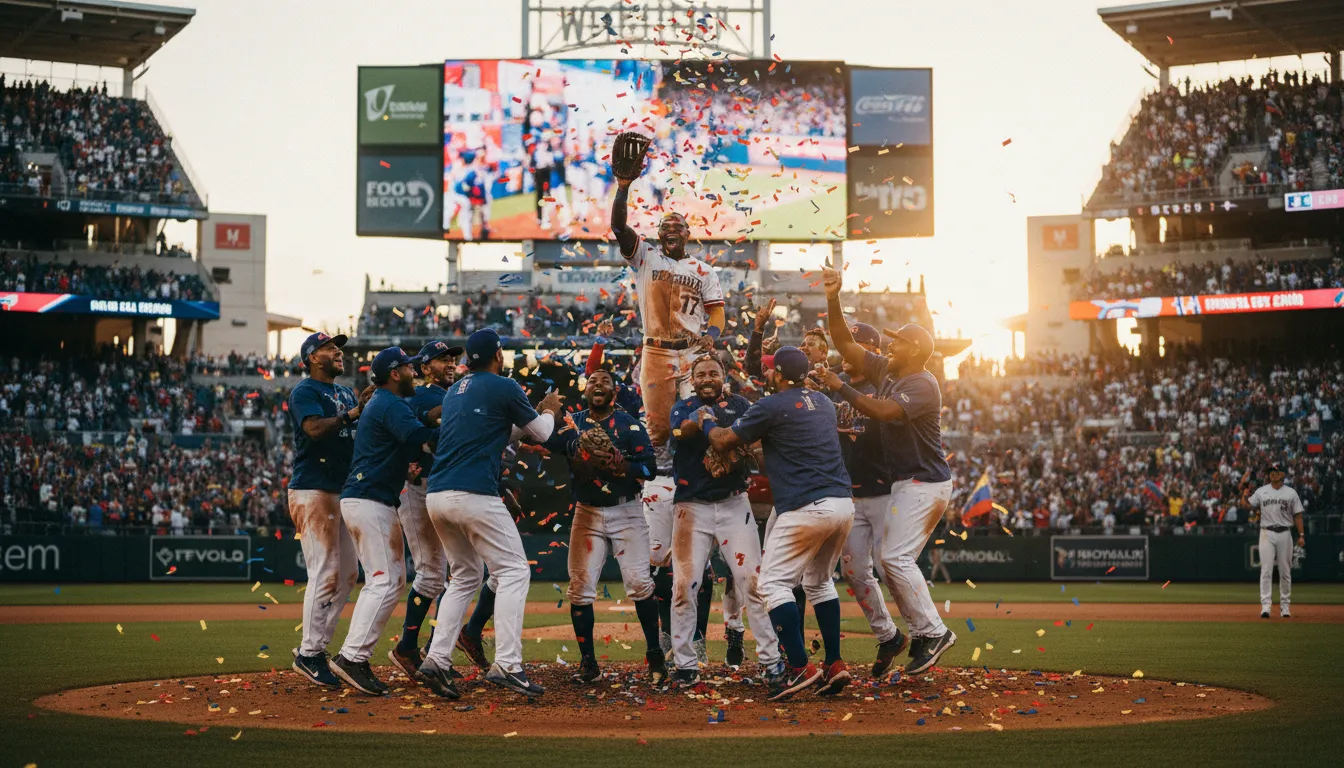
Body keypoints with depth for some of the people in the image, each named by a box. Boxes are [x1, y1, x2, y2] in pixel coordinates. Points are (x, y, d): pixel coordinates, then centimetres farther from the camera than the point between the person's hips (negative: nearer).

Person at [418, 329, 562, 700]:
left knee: (465, 576, 19)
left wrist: (531, 416, 35)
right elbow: (541, 433, 10)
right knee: (513, 571, -2)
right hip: (474, 494, -8)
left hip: (436, 496, 8)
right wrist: (549, 411, 30)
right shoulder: (503, 387, -1)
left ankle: (436, 660, 8)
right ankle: (506, 665, -13)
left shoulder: (455, 390, 22)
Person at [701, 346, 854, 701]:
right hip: (843, 503, 8)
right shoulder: (825, 403, 17)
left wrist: (706, 420, 25)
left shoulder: (771, 405, -4)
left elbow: (723, 442, 4)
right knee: (819, 581, 22)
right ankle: (835, 665, 15)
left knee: (775, 582, -2)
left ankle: (800, 668, -14)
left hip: (806, 508, -8)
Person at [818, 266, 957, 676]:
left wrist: (841, 388, -21)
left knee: (896, 556, -17)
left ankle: (933, 632, -13)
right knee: (894, 560, 8)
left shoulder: (923, 385, -18)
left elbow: (883, 411, -31)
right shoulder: (885, 370, 9)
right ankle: (922, 636, 12)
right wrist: (833, 299, -1)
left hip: (925, 484, -10)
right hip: (906, 484, 10)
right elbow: (846, 344, 10)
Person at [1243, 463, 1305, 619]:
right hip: (1267, 534, -1)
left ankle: (1285, 606, 14)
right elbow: (1249, 505, 13)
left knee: (1285, 571, 6)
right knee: (1266, 570, -8)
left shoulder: (1291, 493, 6)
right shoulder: (1261, 491, 7)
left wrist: (1301, 535, -2)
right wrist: (1244, 497, -9)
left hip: (1284, 534, 1)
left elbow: (1297, 515, 6)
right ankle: (1265, 605, -11)